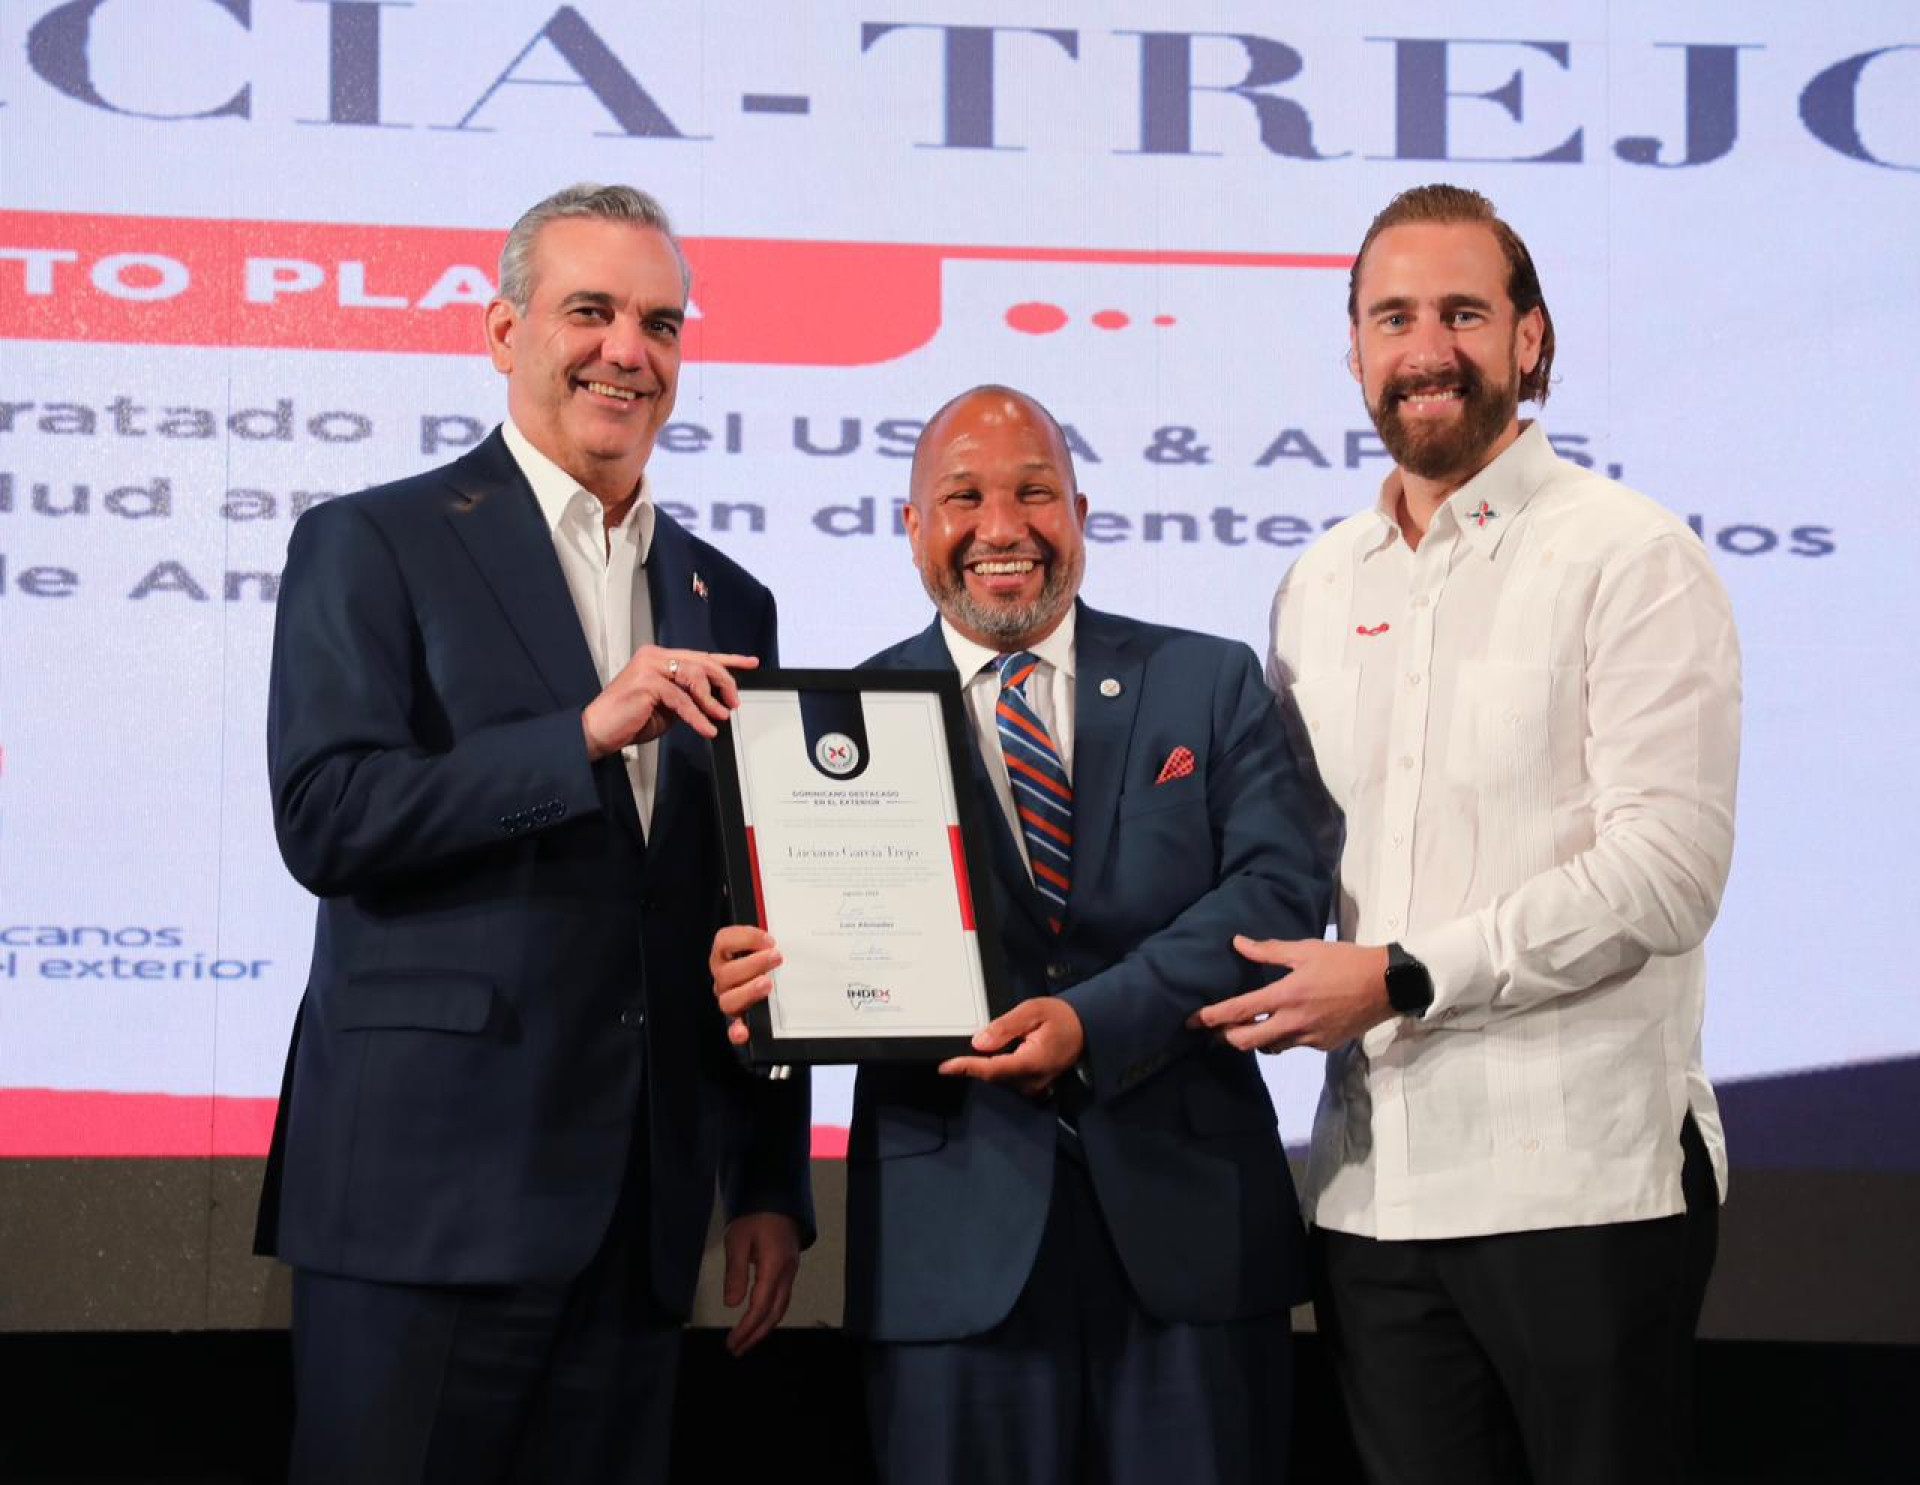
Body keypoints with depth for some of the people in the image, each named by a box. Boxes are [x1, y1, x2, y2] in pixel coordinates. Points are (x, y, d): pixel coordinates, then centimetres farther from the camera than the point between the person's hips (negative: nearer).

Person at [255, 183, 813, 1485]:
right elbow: (325, 822, -10)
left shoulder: (728, 605, 17)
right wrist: (586, 733, -18)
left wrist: (771, 1186, 13)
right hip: (430, 1187, -5)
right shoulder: (372, 547, 2)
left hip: (639, 1217, 5)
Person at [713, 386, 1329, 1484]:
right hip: (955, 1236, -1)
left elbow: (1283, 885, -4)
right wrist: (760, 985, -24)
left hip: (1188, 1219, 1)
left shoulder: (1211, 684, 8)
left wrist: (1097, 1022, -17)